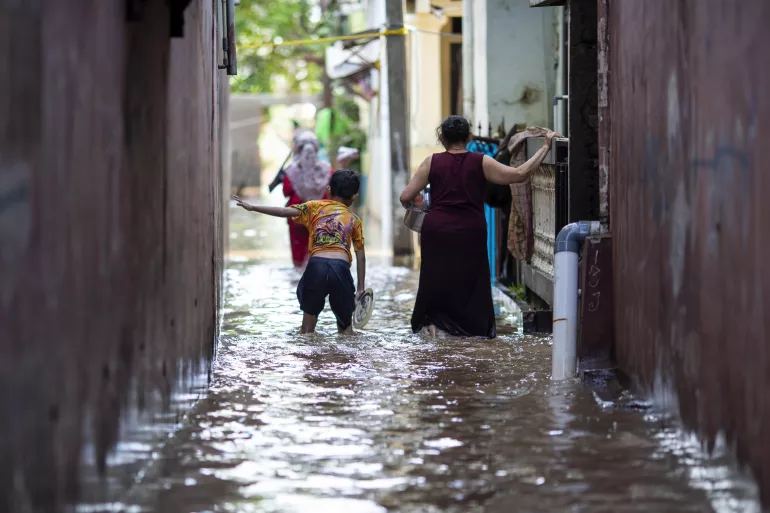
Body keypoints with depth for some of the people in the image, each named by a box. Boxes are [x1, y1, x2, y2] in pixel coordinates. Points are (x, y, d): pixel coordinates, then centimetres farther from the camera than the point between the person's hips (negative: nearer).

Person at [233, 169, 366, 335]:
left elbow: (285, 211, 4)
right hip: (341, 267, 0)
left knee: (307, 327, 9)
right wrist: (361, 288, 20)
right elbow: (361, 257, 16)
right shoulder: (354, 219, 20)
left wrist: (253, 208, 5)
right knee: (345, 327, 14)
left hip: (316, 265, 0)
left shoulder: (316, 207, 17)